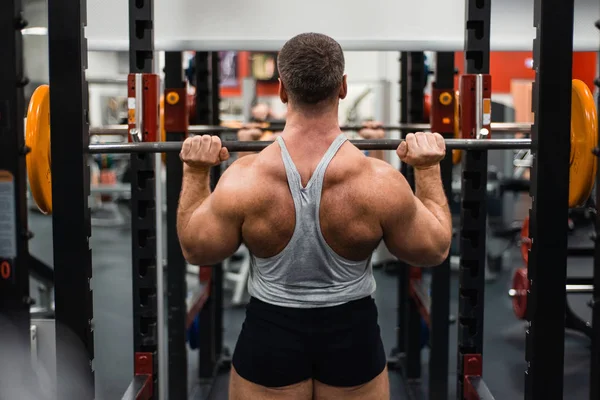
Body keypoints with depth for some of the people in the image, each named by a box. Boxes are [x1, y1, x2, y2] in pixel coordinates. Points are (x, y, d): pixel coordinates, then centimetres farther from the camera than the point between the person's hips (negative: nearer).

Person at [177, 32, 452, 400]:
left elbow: (195, 248, -4)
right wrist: (429, 169, 3)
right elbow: (436, 249, -5)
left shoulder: (244, 180, -19)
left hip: (271, 332, 0)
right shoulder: (379, 181, -20)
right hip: (352, 333, 0)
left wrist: (196, 173, 5)